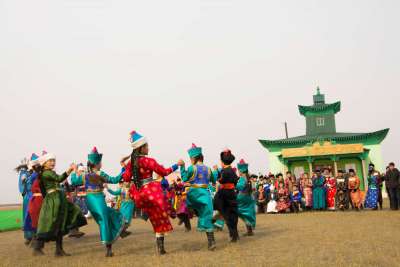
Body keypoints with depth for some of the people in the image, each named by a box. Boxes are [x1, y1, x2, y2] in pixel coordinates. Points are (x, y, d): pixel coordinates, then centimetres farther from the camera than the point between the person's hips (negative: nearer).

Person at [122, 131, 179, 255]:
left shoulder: (131, 162, 3)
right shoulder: (148, 161, -15)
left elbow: (126, 178, 8)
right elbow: (164, 172, -7)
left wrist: (124, 167, 25)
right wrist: (176, 165, 5)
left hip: (138, 194, 6)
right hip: (151, 192, -6)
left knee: (156, 220, 24)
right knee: (161, 219, 5)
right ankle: (160, 248, 6)